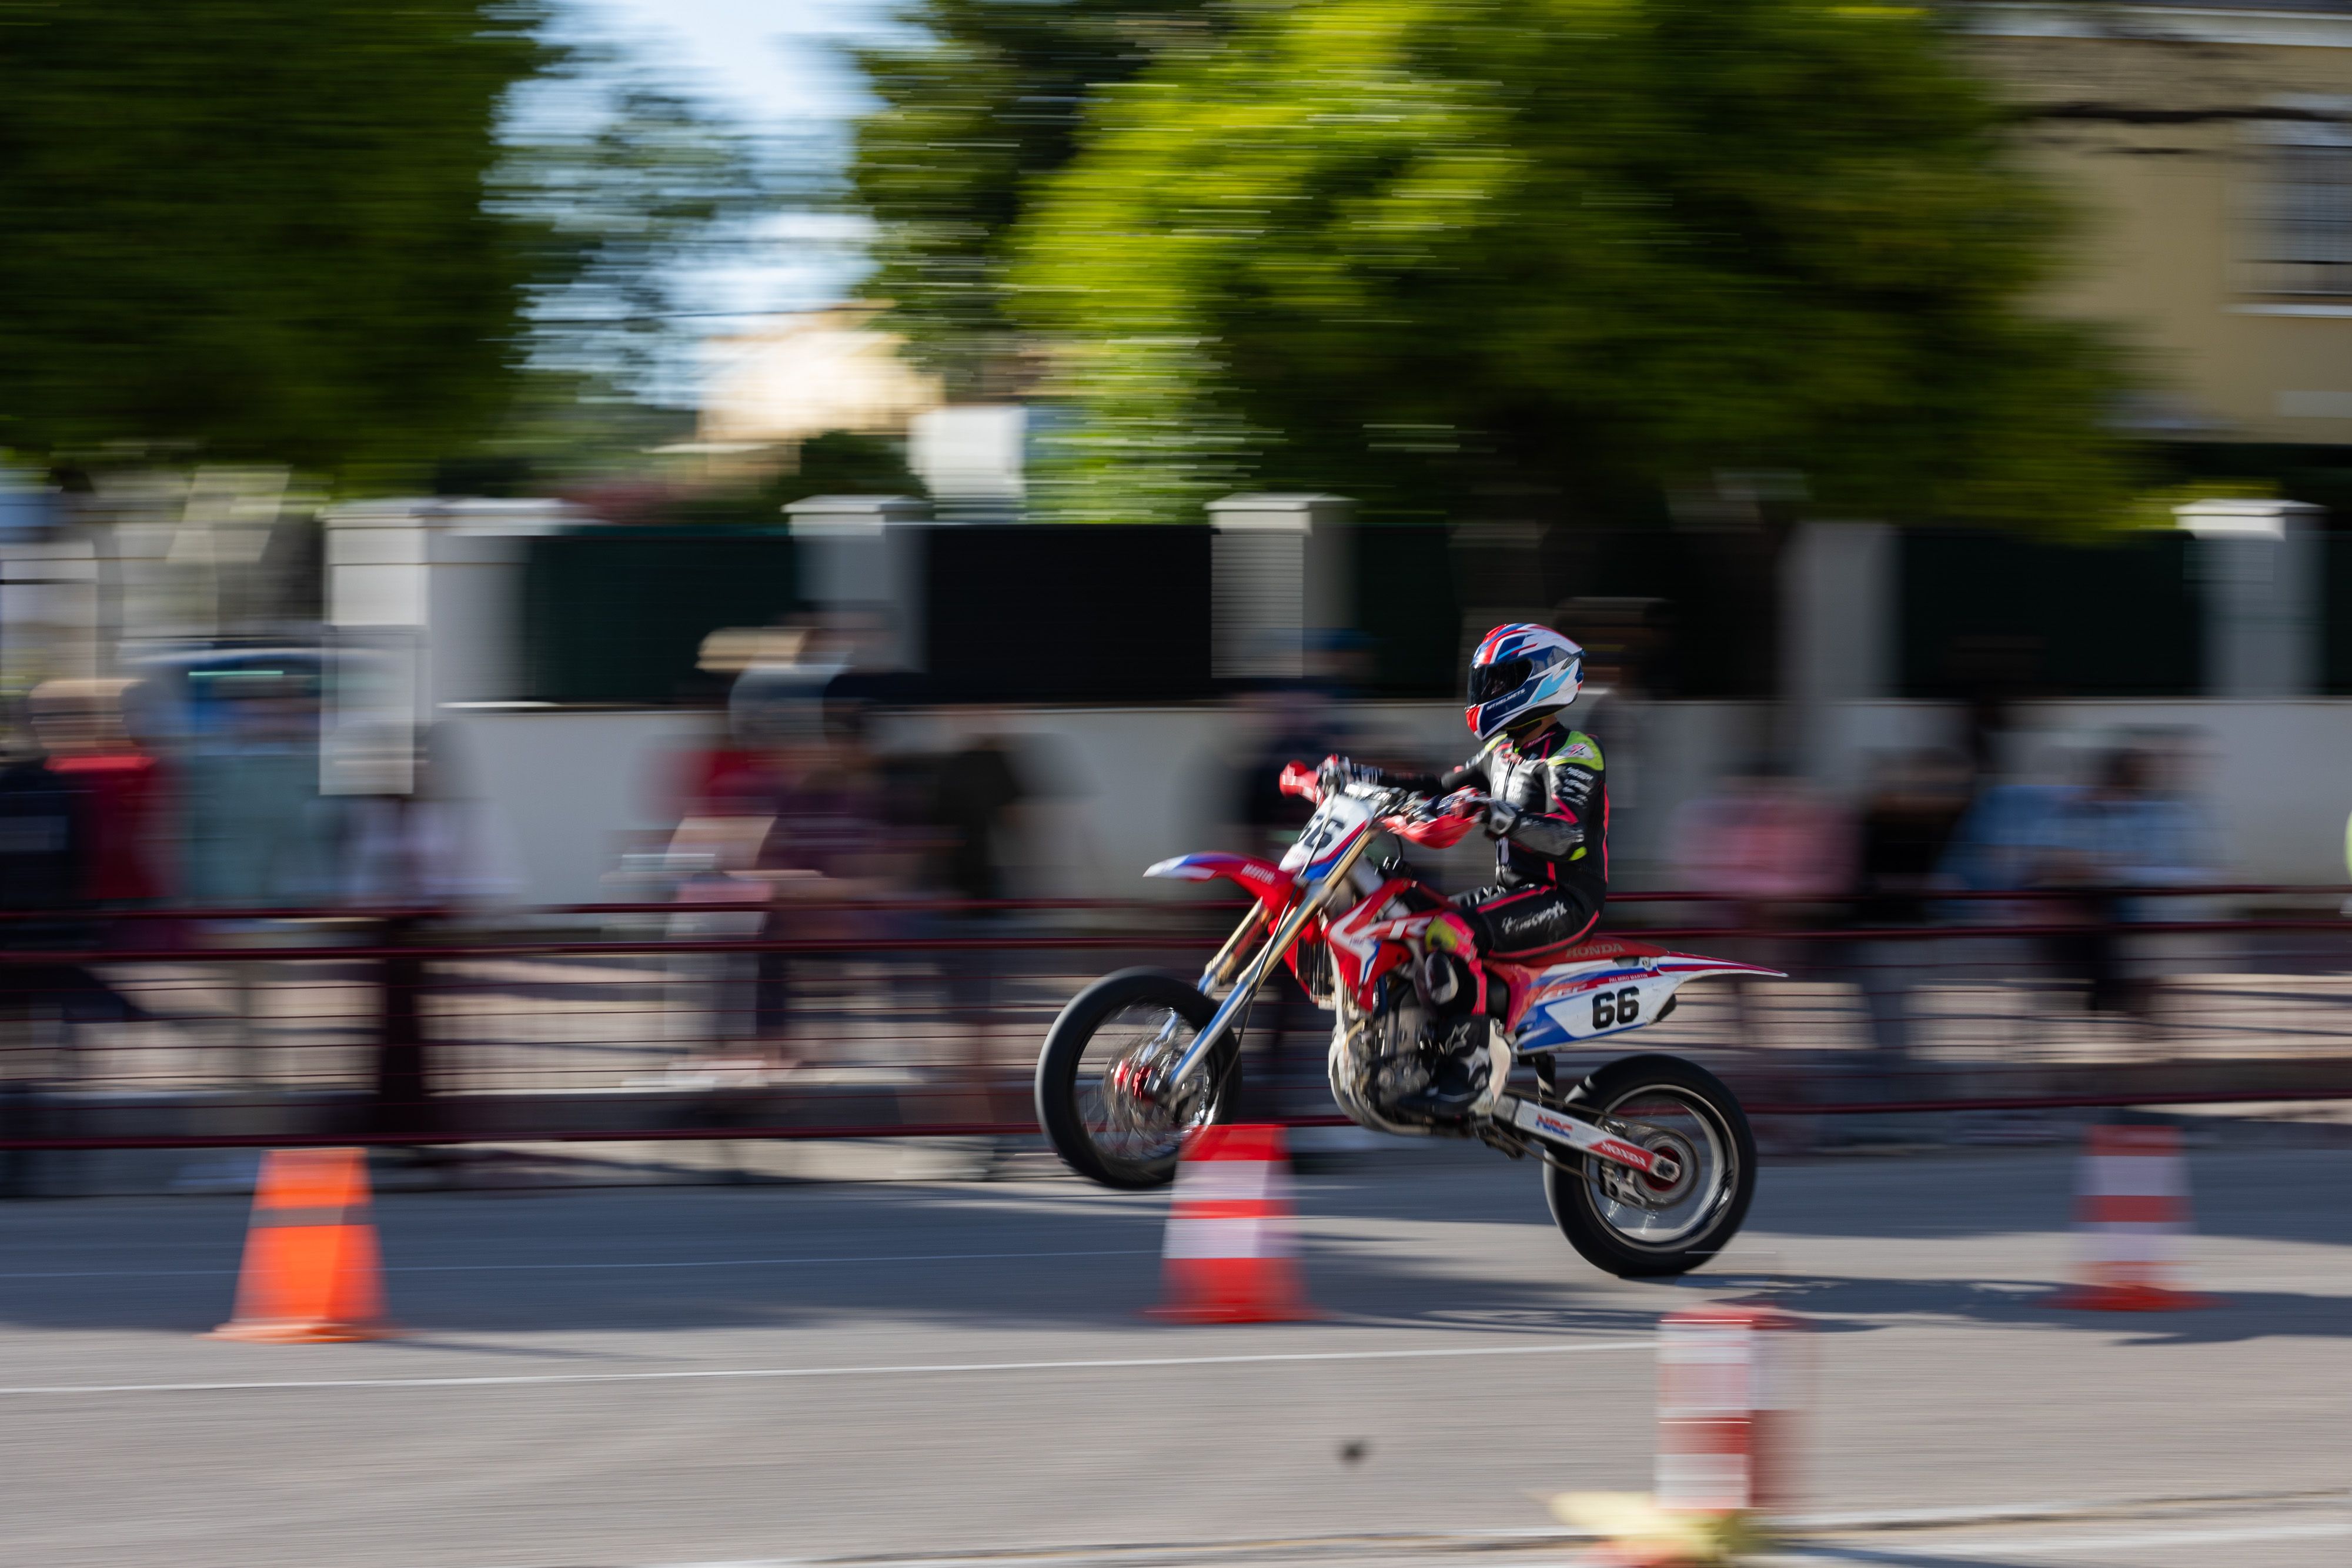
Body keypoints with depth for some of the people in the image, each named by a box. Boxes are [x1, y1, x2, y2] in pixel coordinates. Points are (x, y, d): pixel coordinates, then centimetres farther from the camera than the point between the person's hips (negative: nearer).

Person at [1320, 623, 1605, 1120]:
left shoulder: (1572, 754, -13)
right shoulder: (1504, 752, 16)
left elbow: (1568, 835, -28)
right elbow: (1441, 787, 23)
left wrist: (1504, 818, -46)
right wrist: (1360, 776, 14)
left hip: (1565, 901, -10)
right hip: (1516, 888, 10)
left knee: (1451, 935, -33)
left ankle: (1465, 1073, -34)